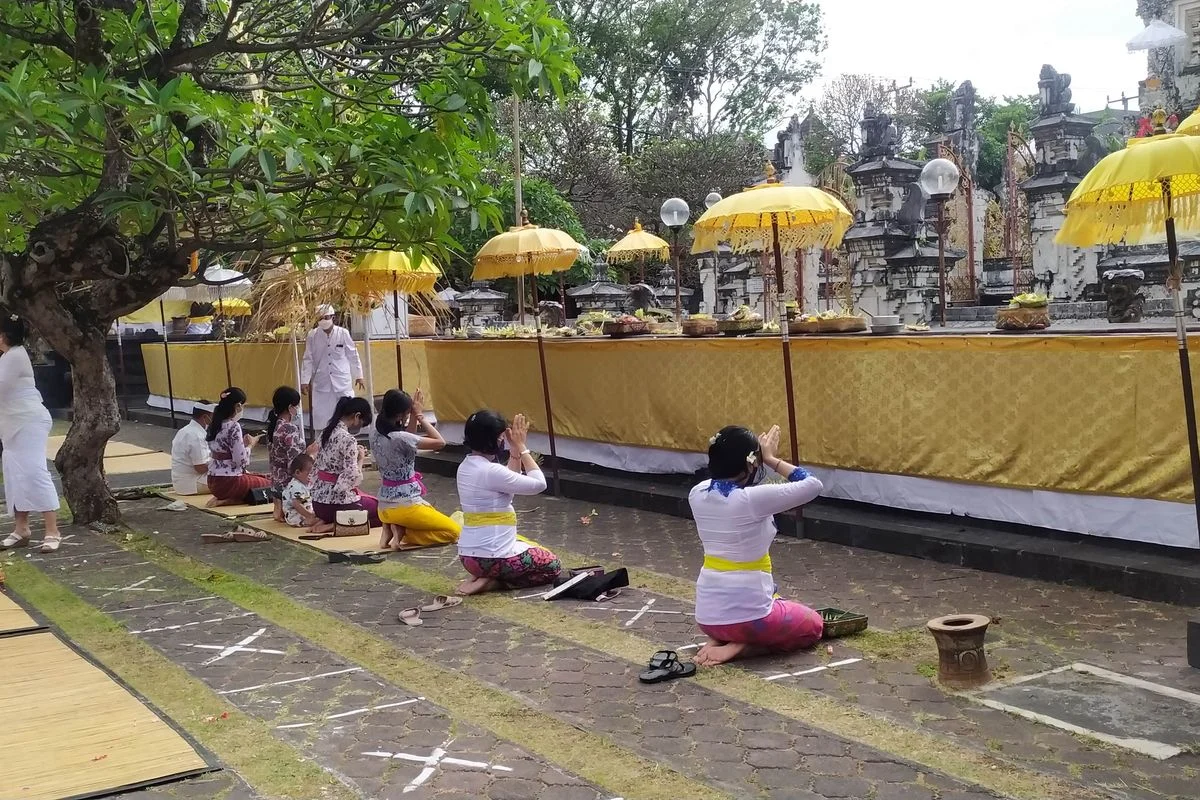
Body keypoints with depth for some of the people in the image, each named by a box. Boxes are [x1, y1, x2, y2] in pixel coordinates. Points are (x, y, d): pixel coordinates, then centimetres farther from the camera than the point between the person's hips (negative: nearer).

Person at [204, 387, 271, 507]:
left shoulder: (215, 424, 8)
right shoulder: (234, 426, -18)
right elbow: (241, 460, -19)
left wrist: (244, 443, 13)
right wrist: (250, 445, -2)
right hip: (229, 482, -9)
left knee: (264, 478, 24)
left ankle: (223, 498, 6)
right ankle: (227, 501, -5)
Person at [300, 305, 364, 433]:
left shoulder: (343, 333, -2)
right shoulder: (312, 335, -1)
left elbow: (353, 355, 6)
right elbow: (308, 359, 4)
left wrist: (358, 376, 11)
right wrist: (304, 381, 1)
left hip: (342, 383, 0)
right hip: (321, 384, 0)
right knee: (320, 418, 1)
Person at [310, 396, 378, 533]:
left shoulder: (326, 433, 6)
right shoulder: (348, 440, -20)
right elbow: (352, 479, -22)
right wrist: (361, 458, -6)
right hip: (338, 502, -9)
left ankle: (327, 520, 10)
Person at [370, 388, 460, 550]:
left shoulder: (376, 433, 0)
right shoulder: (399, 438, -24)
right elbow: (440, 442, -17)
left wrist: (415, 416, 5)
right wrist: (420, 416, -8)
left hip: (384, 505, 9)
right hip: (406, 505, -9)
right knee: (454, 532, 8)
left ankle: (391, 529, 6)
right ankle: (401, 532, -8)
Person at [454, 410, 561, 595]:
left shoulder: (465, 467, 6)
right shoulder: (491, 471, -21)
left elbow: (510, 481, 18)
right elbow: (539, 484, -12)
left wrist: (515, 449, 9)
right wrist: (521, 447, -6)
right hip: (493, 557, -9)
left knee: (533, 549, 32)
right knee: (553, 567, 13)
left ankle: (483, 575, 9)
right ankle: (492, 581, -3)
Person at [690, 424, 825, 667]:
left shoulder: (697, 494, -2)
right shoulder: (754, 499, -20)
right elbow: (813, 485, -8)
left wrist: (762, 456, 14)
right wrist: (772, 459, -1)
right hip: (749, 616, -6)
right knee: (813, 625, 22)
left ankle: (719, 638, 8)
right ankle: (741, 647, -1)